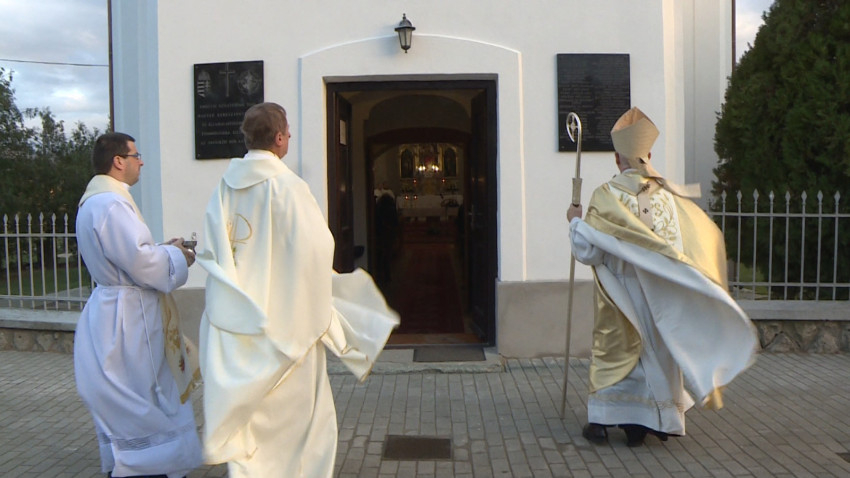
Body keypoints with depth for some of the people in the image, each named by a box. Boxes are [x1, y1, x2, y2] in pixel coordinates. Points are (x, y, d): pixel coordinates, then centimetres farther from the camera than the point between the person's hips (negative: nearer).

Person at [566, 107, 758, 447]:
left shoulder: (606, 196, -11)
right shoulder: (669, 195, -1)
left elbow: (587, 249, -14)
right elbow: (709, 235, 6)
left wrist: (575, 221, 3)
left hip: (622, 292, -2)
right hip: (660, 293, 2)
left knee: (615, 347, 10)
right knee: (657, 346, 12)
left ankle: (602, 420, 11)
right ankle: (644, 423, 15)